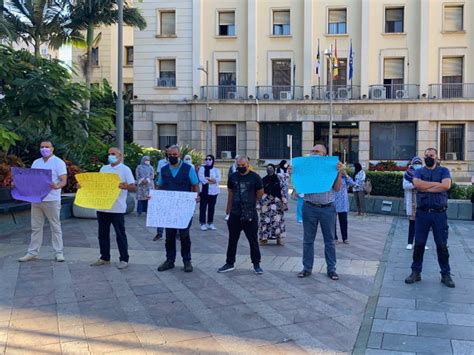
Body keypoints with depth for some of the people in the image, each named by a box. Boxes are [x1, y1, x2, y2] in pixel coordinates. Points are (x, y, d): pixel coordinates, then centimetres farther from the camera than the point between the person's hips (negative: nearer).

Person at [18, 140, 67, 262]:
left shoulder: (58, 162, -2)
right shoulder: (36, 163, 16)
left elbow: (64, 181, -10)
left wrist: (57, 186, -30)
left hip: (52, 200, -5)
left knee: (55, 227, 2)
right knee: (36, 227, 9)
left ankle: (58, 253, 7)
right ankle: (32, 252, 15)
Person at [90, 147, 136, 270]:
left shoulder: (125, 169, -2)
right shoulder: (103, 169, 14)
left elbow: (134, 187, -9)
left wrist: (124, 186, -30)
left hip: (117, 208, -6)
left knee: (120, 234, 0)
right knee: (103, 234, 11)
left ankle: (124, 259, 7)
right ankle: (104, 258, 22)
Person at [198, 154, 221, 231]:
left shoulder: (216, 170, 10)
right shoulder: (202, 168, 6)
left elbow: (218, 179, -7)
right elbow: (201, 178, -10)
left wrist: (207, 178, -17)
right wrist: (212, 180, -14)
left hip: (213, 191, 2)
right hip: (204, 191, -2)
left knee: (211, 208, 5)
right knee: (203, 207, -4)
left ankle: (210, 223, 13)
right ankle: (203, 223, 0)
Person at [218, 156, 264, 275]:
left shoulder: (254, 177, -6)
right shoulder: (233, 177, 6)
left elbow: (260, 193, 4)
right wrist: (228, 209, 15)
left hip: (250, 214, -4)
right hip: (235, 214, 4)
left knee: (253, 240, 3)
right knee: (232, 240, 12)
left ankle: (256, 264, 14)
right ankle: (229, 263, 22)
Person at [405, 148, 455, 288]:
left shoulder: (444, 171, 6)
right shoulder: (418, 171, 9)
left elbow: (446, 186, -14)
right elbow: (417, 184, -13)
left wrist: (425, 187, -11)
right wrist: (437, 184, -11)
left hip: (439, 213, -1)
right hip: (422, 213, 1)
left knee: (442, 245, 5)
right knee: (419, 244, 5)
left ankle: (446, 274, 15)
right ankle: (416, 272, 14)